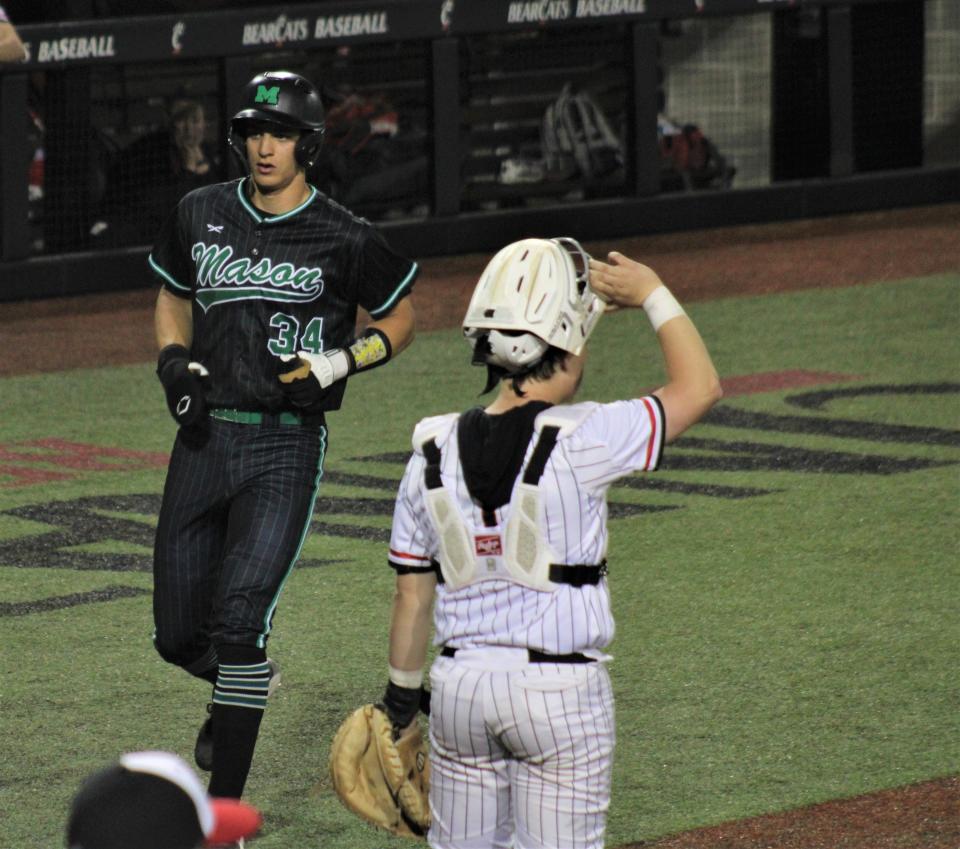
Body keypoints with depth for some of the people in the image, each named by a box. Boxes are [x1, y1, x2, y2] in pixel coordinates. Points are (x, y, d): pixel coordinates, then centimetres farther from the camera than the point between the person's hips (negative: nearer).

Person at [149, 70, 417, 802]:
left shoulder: (342, 238, -3)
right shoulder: (202, 215, 7)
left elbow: (401, 317, 9)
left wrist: (340, 362, -8)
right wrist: (175, 360, 3)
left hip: (286, 446, -4)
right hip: (205, 440, 4)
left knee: (238, 620, -17)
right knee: (179, 635, 7)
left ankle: (226, 810, -10)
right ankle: (244, 686, 42)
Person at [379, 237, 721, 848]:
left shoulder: (434, 453, -1)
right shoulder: (580, 441, -16)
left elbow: (412, 596, 6)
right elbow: (699, 387, -5)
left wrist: (402, 701, 17)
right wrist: (653, 294, 5)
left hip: (461, 679, 4)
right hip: (561, 684, -4)